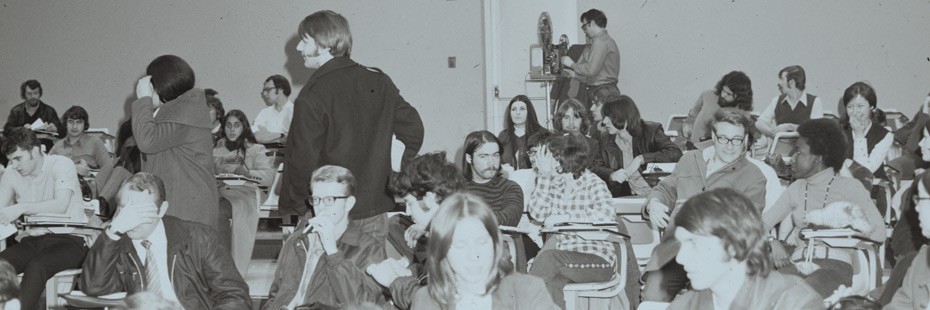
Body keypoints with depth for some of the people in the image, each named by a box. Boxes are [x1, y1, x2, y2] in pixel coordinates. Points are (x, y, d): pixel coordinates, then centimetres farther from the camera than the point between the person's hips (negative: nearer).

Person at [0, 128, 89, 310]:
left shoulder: (61, 164, -7)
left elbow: (61, 205, -22)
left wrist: (21, 208, -29)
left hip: (68, 238, -5)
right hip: (32, 240, 5)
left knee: (36, 267, -35)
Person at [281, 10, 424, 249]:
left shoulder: (312, 96, -13)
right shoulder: (378, 81, 5)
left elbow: (304, 160, -14)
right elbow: (414, 129, 8)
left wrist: (293, 204, -1)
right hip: (376, 211, 5)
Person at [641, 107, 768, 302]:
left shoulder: (753, 178, 8)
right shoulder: (689, 160, 23)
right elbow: (665, 190, 31)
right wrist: (654, 204, 6)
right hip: (675, 247, 3)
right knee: (653, 294, -23)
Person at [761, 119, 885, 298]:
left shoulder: (849, 187, 8)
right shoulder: (796, 189, 21)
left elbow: (879, 232, 0)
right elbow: (763, 223, 14)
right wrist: (772, 244, -6)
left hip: (835, 263, -3)